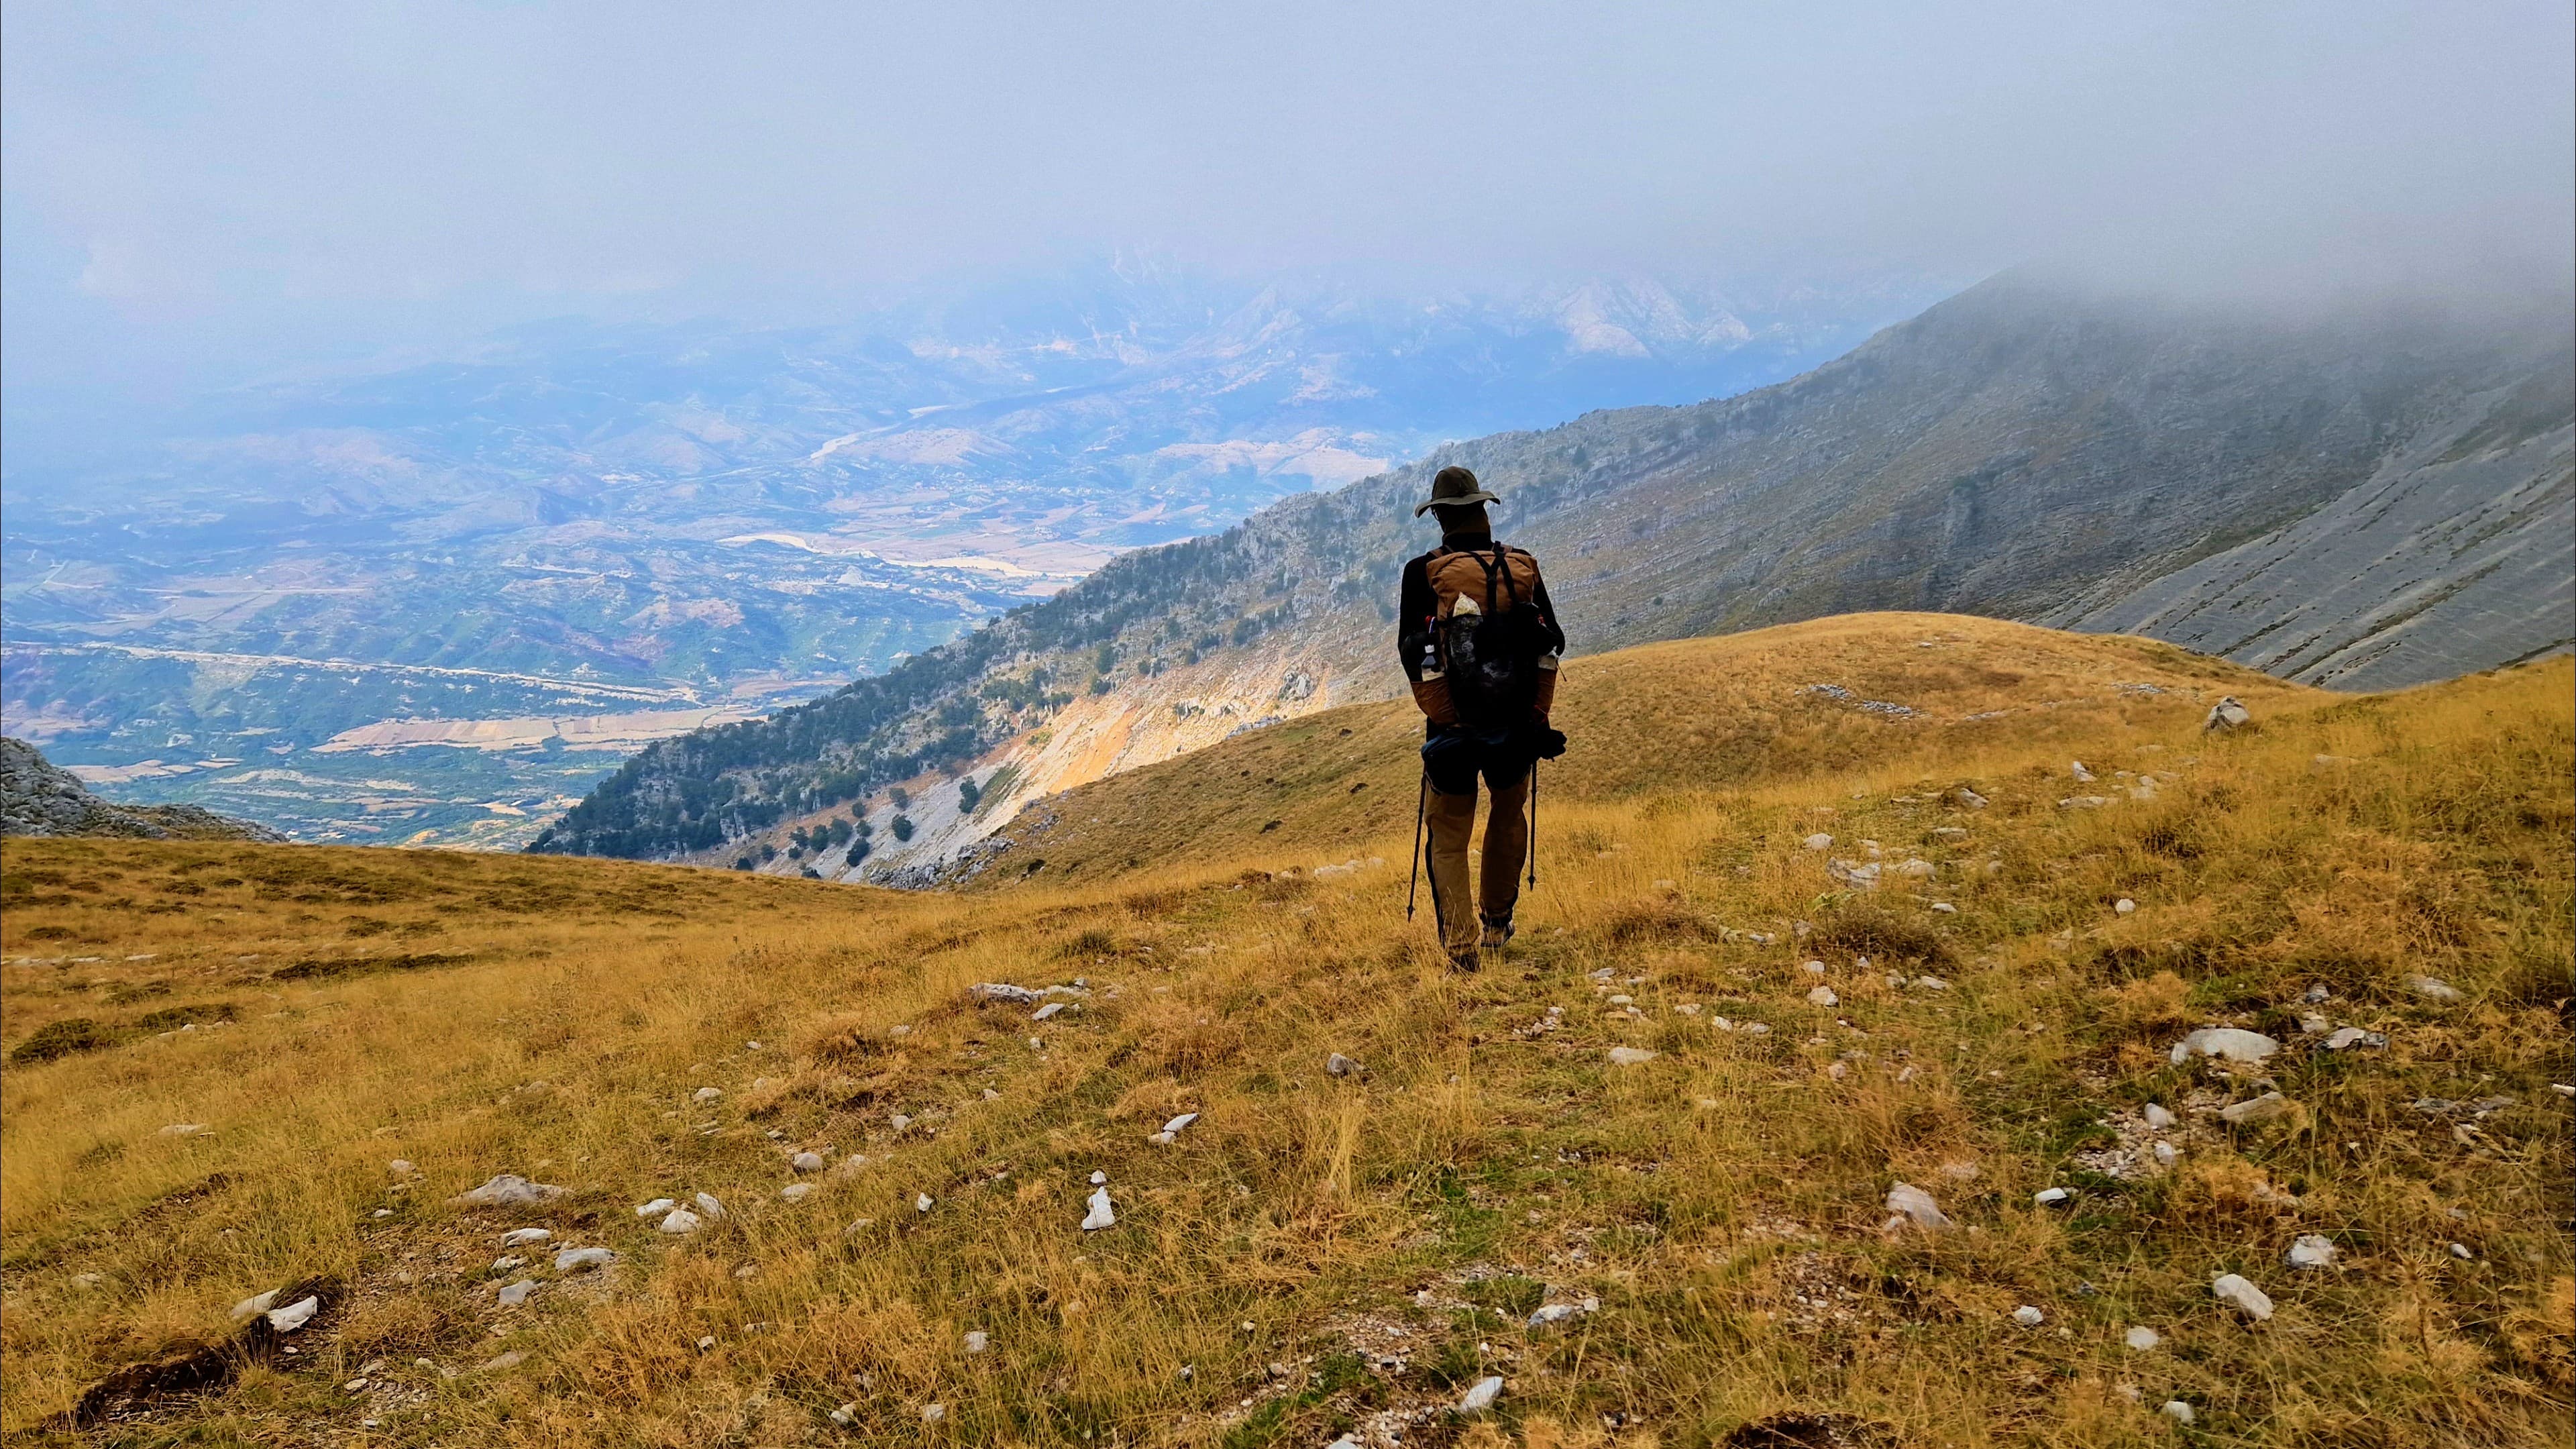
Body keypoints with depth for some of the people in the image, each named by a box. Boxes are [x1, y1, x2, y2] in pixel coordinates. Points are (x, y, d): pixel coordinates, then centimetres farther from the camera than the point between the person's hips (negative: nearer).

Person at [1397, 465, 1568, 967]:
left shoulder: (1424, 573, -8)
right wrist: (1537, 713, 8)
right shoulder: (1524, 567, 1)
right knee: (1508, 815, 25)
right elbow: (1552, 644, 3)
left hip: (1451, 731, -3)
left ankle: (1460, 944, 2)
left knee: (1450, 835, 10)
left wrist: (1440, 715, 0)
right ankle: (1497, 924, 34)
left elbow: (1414, 653, -10)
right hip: (1516, 727, 3)